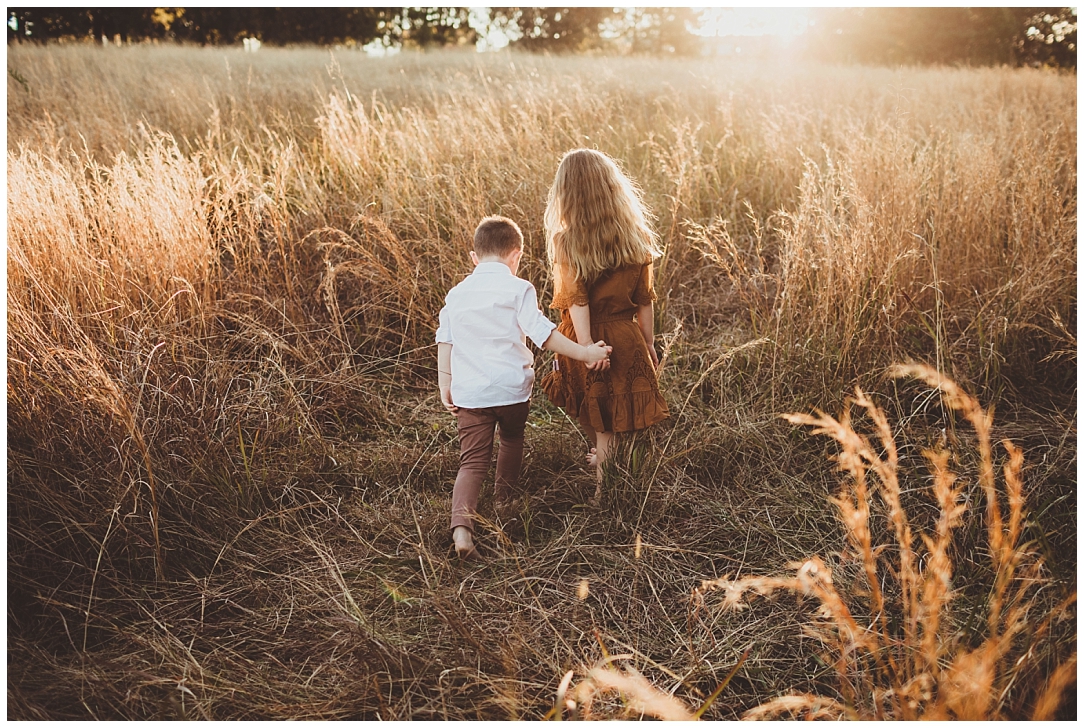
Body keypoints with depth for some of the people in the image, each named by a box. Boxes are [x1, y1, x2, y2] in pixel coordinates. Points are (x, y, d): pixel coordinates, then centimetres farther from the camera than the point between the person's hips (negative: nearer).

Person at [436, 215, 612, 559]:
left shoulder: (456, 294, 10)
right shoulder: (518, 289, -5)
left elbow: (445, 341, 10)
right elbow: (543, 333, -12)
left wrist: (445, 385, 15)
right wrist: (583, 352, -8)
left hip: (469, 392, 2)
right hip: (512, 388, -2)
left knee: (472, 460, 0)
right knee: (512, 440, 26)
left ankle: (461, 524, -20)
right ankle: (504, 499, 45)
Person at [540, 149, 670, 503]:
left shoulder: (566, 241, -13)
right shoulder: (636, 237, -3)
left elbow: (577, 301, -19)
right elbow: (645, 300, 2)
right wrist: (649, 345, 11)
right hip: (627, 340, 2)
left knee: (598, 424, 15)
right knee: (620, 419, 17)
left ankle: (605, 487, 30)